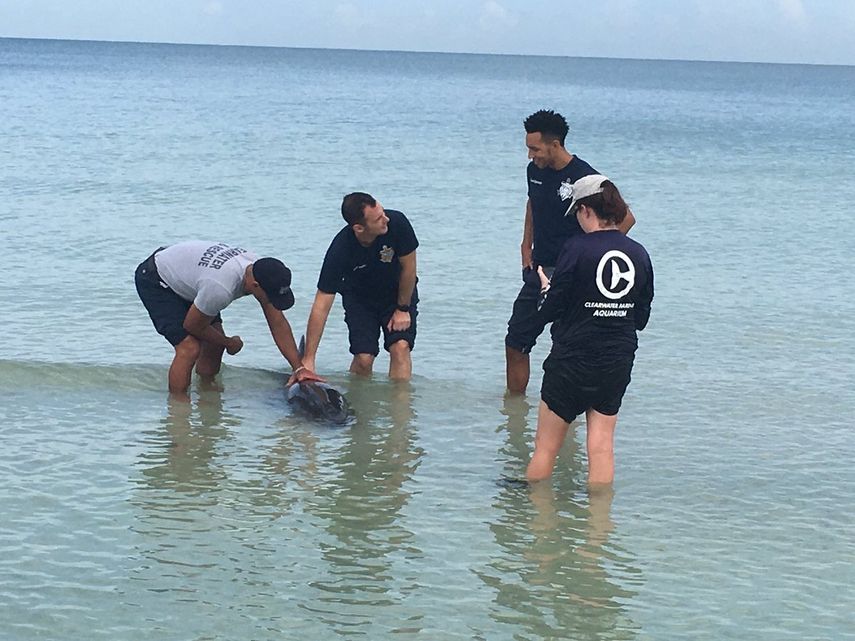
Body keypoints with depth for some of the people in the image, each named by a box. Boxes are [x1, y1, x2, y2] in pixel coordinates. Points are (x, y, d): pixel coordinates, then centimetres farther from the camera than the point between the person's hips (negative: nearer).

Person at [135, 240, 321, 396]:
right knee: (189, 348, -20)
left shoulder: (261, 270, -19)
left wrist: (299, 367, -13)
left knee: (214, 345, 3)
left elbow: (278, 323, -9)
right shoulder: (221, 288, -42)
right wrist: (230, 343, -6)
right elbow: (192, 326, -22)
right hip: (154, 281, -8)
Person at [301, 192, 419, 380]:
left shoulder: (397, 223, -32)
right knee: (364, 358, -12)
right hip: (359, 298, -1)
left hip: (399, 292, 1)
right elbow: (322, 306, -31)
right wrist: (308, 360, -32)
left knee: (400, 347, -18)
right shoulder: (340, 251, -33)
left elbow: (408, 267, -14)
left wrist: (403, 309, -7)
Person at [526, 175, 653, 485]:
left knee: (546, 446, 8)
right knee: (602, 445, 9)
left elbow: (551, 309, -11)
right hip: (618, 363, 5)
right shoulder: (639, 254, 1)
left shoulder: (577, 248, -14)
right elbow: (641, 318, 8)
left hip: (573, 360, -4)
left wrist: (546, 287, 9)